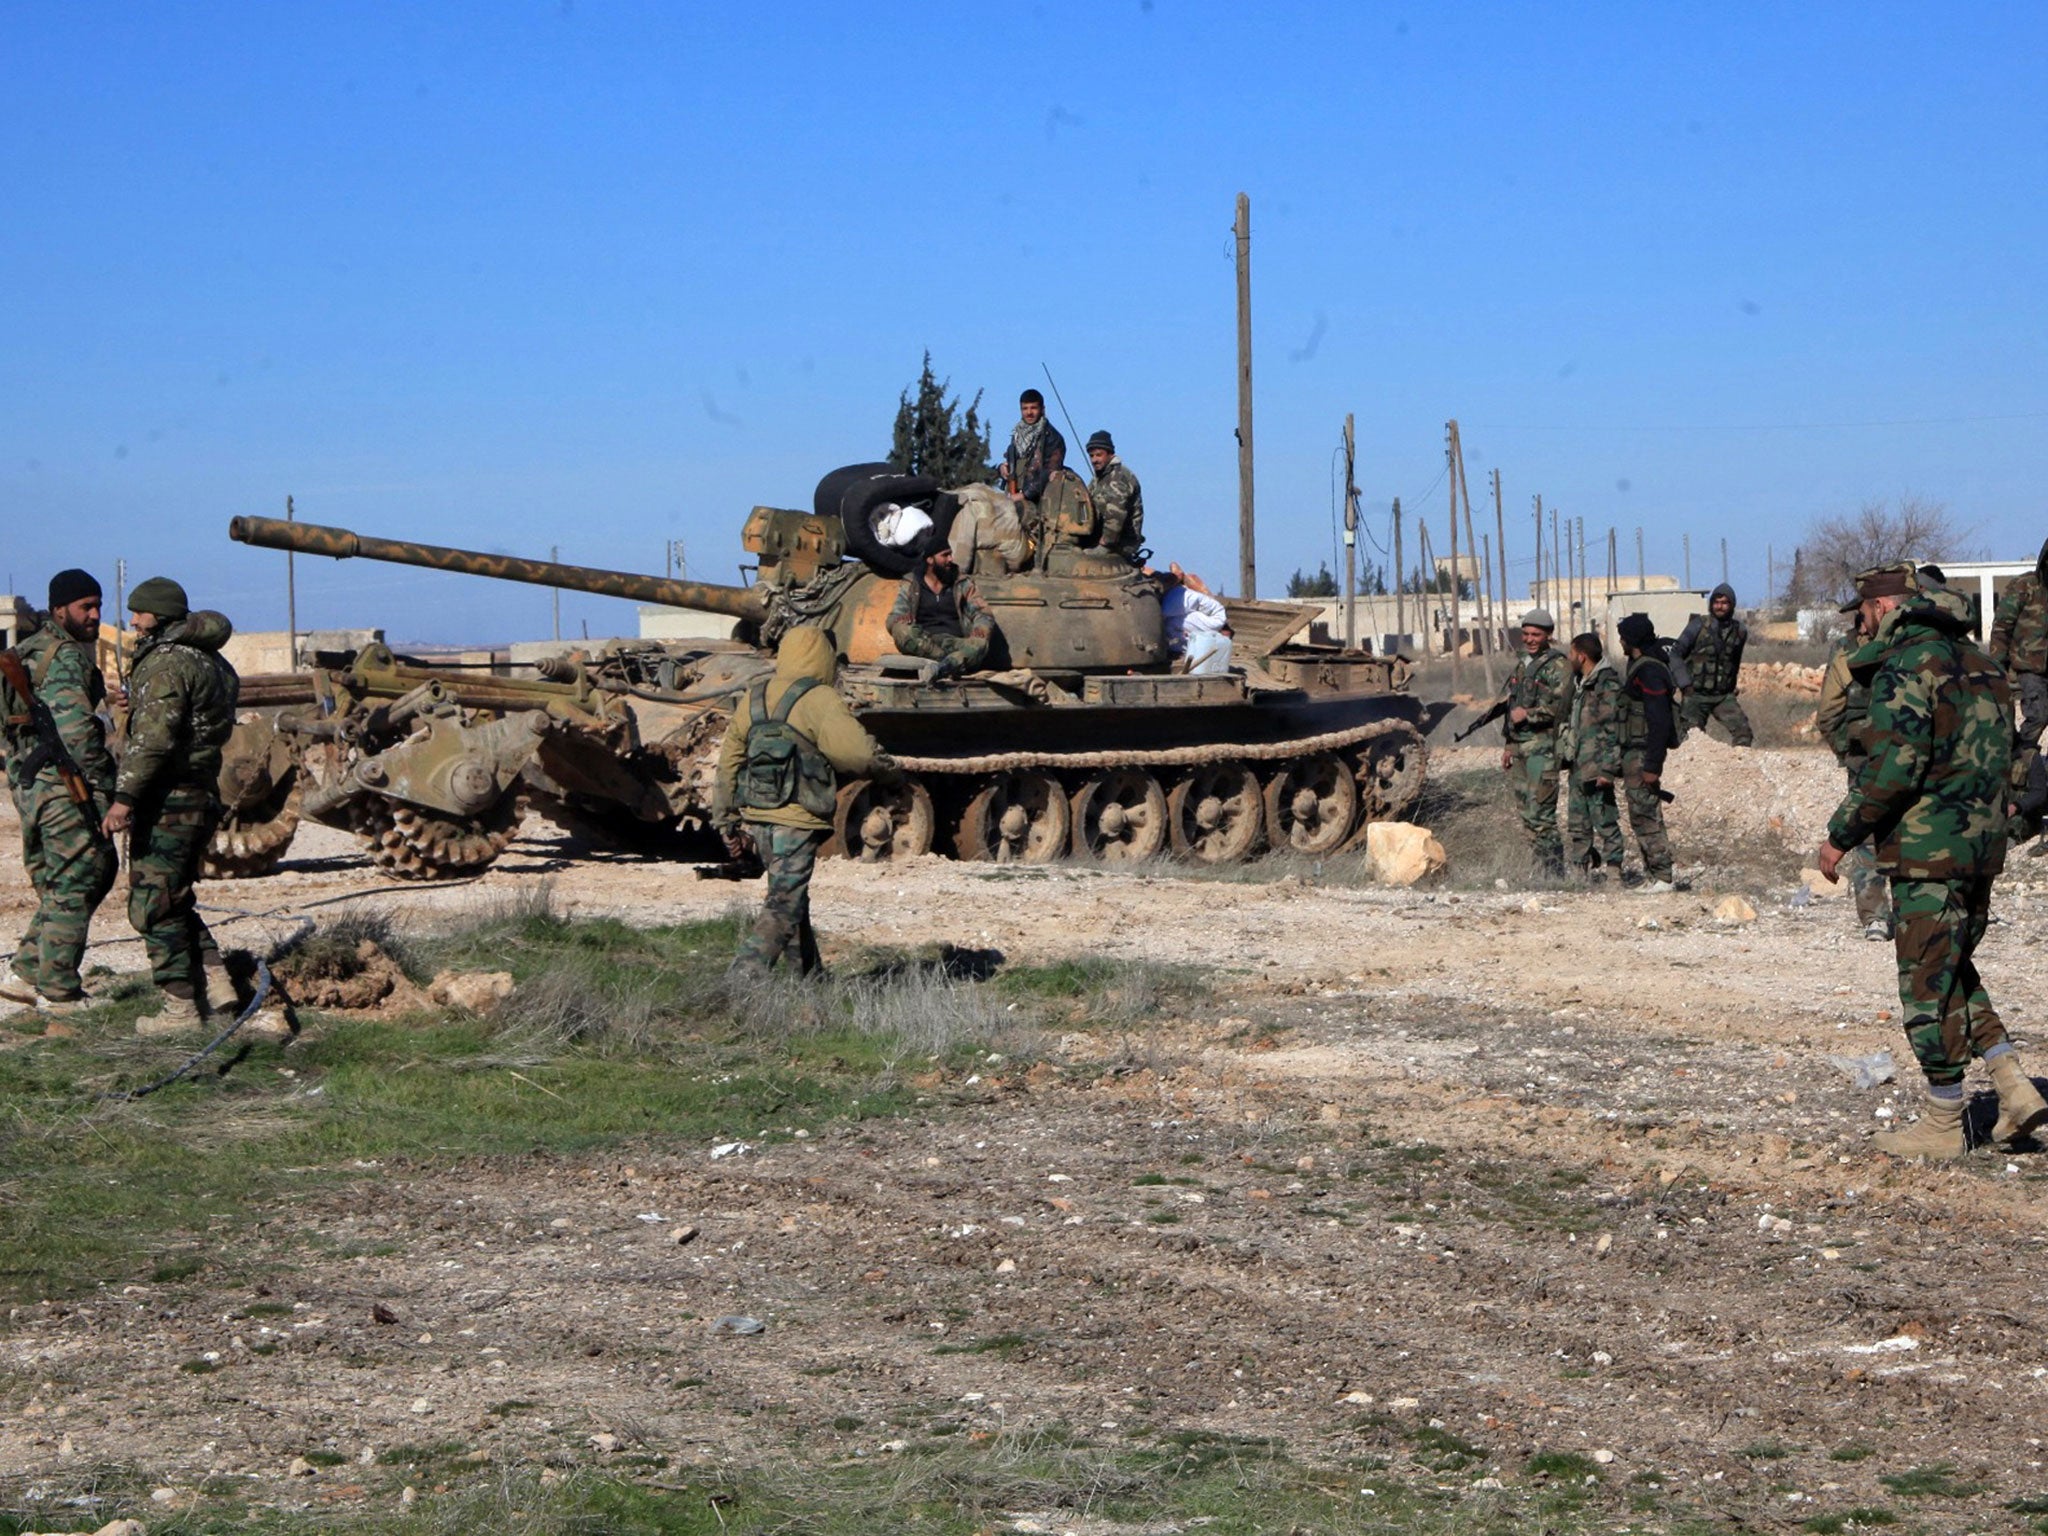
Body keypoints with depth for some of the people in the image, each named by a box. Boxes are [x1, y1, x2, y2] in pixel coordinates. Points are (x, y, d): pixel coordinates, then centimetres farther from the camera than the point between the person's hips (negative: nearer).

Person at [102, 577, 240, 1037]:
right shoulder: (207, 660, 15)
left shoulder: (166, 663, -16)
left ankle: (182, 1007, 0)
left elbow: (153, 738, -23)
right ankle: (212, 976, 11)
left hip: (167, 800, -9)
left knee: (154, 905, -2)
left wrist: (124, 797, -24)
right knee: (174, 900, 19)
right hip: (200, 795, 9)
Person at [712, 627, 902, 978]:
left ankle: (810, 976, 31)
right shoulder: (819, 700, -10)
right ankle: (743, 976, -18)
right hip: (797, 818, -7)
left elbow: (727, 762, 14)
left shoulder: (752, 698, 11)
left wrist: (726, 822, 20)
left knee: (791, 895, 21)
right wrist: (890, 771, -2)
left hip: (756, 817, 7)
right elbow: (857, 751, -22)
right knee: (784, 904, -5)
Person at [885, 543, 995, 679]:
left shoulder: (962, 585, 14)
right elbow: (893, 620, 4)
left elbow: (983, 613, 6)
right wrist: (901, 621, -22)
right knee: (901, 631, -33)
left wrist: (981, 629, -18)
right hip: (922, 645, -1)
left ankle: (941, 667, -57)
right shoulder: (910, 586, 10)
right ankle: (954, 662, -35)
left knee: (980, 644, -32)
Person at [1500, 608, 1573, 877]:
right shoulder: (1522, 665, 19)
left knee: (1540, 814, -12)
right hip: (1521, 747, 8)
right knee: (1528, 815, 9)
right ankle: (1542, 870, 14)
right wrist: (1509, 746, 23)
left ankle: (1553, 873, -8)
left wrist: (1528, 714, -15)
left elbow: (1558, 706, -16)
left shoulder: (1558, 666, -6)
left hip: (1543, 746, -8)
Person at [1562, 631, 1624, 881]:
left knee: (1605, 822, -4)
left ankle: (1612, 870, 0)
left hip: (1596, 770, -10)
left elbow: (1612, 729, -18)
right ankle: (1577, 869, 18)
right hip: (1578, 767, 10)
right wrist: (1569, 758, 21)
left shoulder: (1608, 684, -14)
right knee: (1577, 824, 12)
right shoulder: (1585, 685, 16)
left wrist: (1607, 769, -21)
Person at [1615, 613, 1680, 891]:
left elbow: (1660, 722, -23)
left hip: (1642, 753, -10)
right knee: (1642, 816, 14)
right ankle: (1653, 873, 20)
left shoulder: (1649, 672, -18)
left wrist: (1652, 766, -24)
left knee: (1645, 816, -7)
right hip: (1635, 752, 10)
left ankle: (1663, 876, -4)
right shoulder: (1639, 667, 14)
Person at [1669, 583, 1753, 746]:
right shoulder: (1699, 625, -7)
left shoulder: (1739, 631, 4)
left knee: (1743, 732, -12)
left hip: (1724, 697, 3)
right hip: (1697, 696, -3)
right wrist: (1685, 683, -12)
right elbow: (1675, 654, -5)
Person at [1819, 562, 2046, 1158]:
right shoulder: (1979, 664, 14)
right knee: (1954, 972, 20)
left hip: (1926, 848, -9)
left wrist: (1841, 834, -12)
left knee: (1927, 983, 0)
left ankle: (1942, 1125, 6)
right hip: (1981, 847, 9)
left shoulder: (1904, 667, -14)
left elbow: (1893, 768, -21)